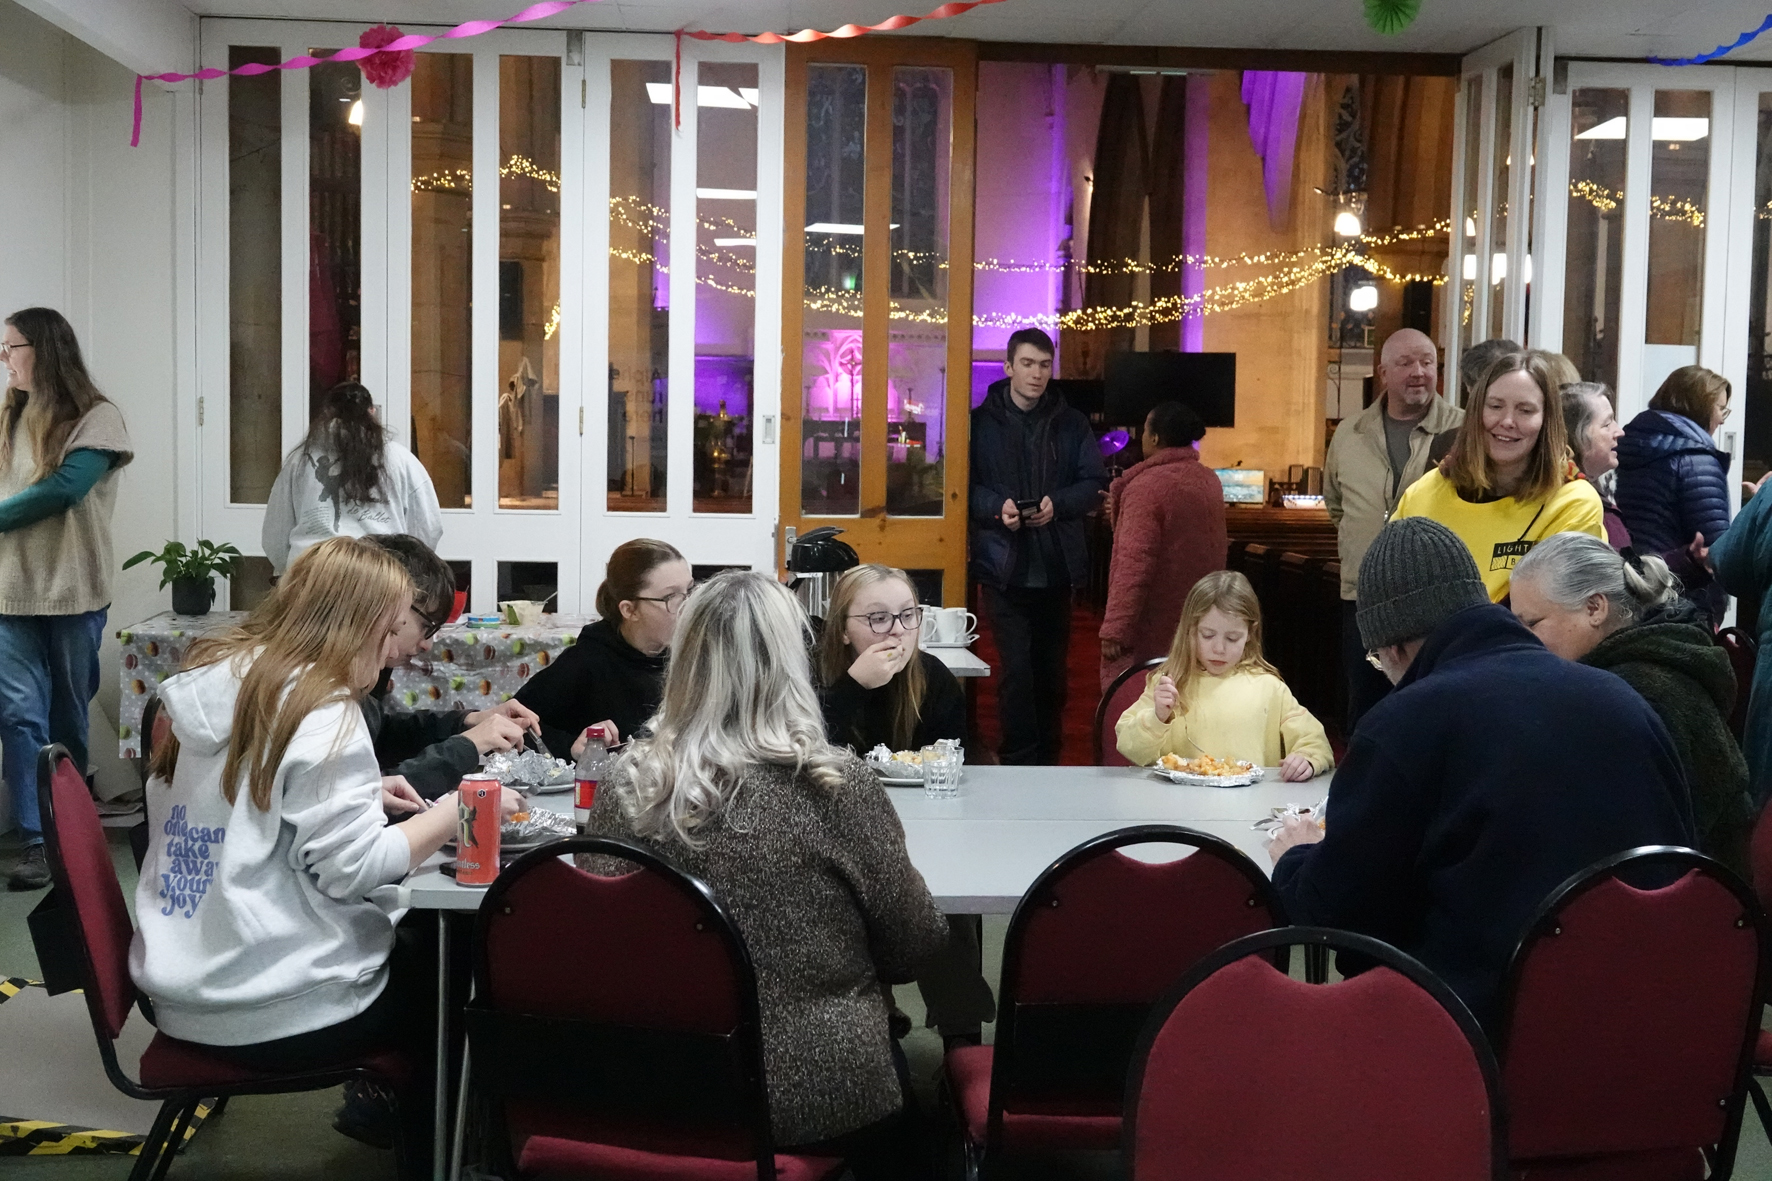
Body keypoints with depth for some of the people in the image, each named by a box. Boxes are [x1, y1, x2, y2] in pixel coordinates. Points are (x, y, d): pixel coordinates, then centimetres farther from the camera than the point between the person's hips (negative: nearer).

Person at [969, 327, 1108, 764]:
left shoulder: (1072, 424, 10)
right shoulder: (981, 422, 2)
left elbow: (1095, 483, 5)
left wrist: (1057, 504, -14)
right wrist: (998, 506, -19)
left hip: (1057, 566, 3)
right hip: (1004, 566, -3)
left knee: (1052, 669, 11)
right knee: (1017, 669, -9)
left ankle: (1048, 758, 23)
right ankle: (1019, 761, 0)